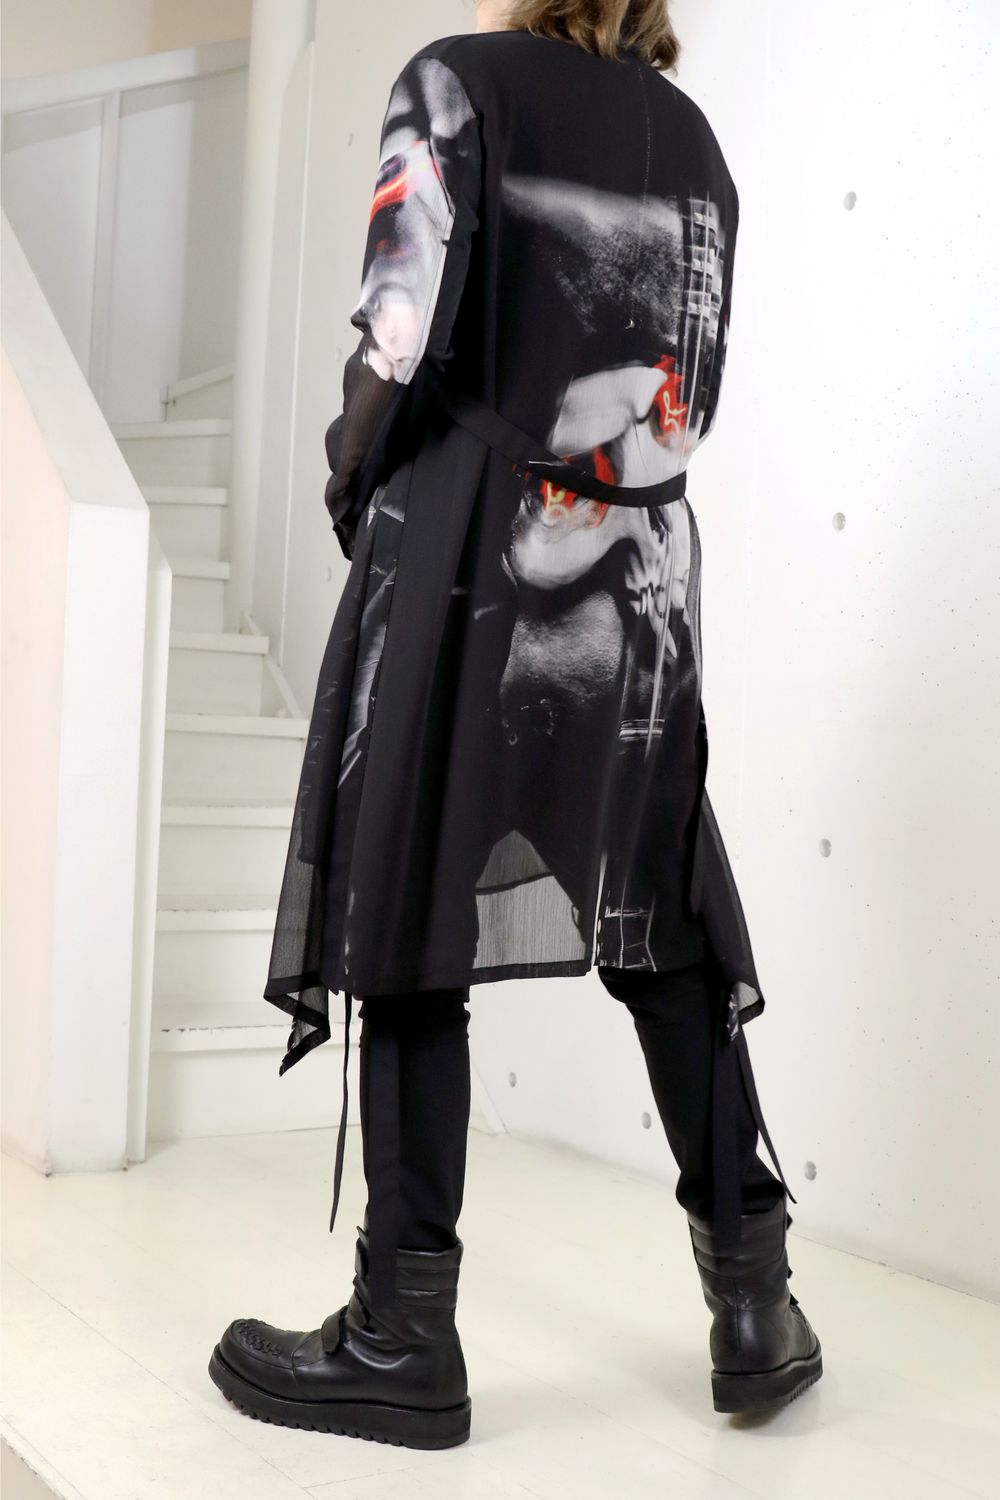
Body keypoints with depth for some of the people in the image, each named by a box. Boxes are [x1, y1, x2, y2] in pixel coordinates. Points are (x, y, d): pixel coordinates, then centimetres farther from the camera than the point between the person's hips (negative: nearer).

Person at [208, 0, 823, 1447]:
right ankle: (754, 1301, 13)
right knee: (662, 922, 10)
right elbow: (694, 386, 13)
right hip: (642, 567, 5)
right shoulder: (691, 135, 15)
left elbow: (405, 335, -10)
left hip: (470, 556, -5)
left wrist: (352, 487, 5)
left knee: (413, 919, -1)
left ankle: (405, 1335, 4)